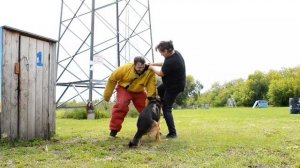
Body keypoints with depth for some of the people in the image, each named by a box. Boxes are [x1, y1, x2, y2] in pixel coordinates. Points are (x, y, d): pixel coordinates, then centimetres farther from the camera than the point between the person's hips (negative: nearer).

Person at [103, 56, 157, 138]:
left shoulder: (150, 72, -28)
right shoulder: (126, 68, -28)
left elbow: (151, 86, -27)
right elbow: (112, 79, -15)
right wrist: (107, 95, -8)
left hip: (139, 91, 2)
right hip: (124, 89, -2)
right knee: (120, 106, -24)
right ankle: (114, 130, -13)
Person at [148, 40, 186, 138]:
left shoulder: (172, 61, -33)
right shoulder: (175, 53, -3)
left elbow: (161, 73, -18)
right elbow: (166, 64, 15)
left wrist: (152, 67, -1)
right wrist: (155, 64, 7)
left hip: (174, 87, -10)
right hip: (171, 82, 10)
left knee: (166, 109, -3)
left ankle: (172, 133, 3)